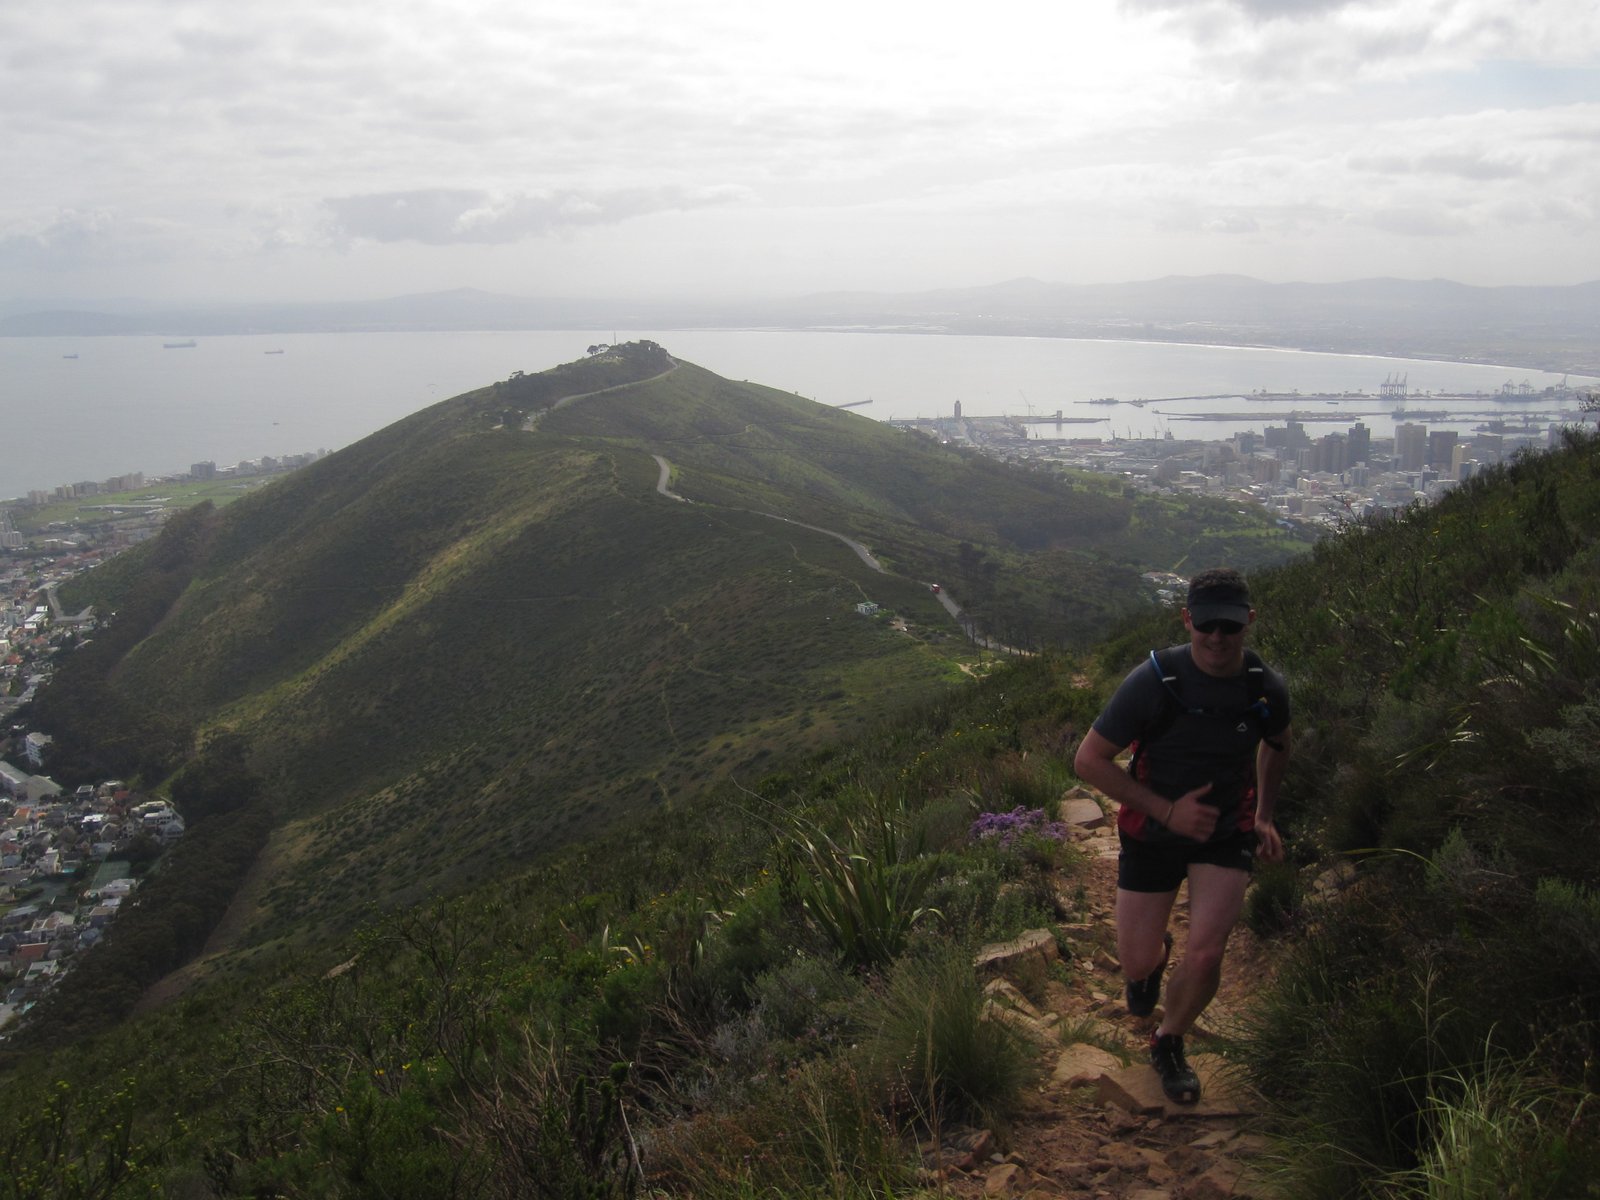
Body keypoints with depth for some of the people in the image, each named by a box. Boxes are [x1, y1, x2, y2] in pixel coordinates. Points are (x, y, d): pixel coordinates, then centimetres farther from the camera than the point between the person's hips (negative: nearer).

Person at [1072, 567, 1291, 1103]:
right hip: (1151, 833, -1)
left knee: (1204, 957, -14)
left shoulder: (1267, 690, -12)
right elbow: (1088, 760, -17)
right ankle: (1155, 953, 46)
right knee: (1136, 965, 5)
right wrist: (1167, 810, -21)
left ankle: (1169, 1044, 18)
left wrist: (1264, 816, 10)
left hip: (1225, 835, 1)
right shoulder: (1154, 681, -24)